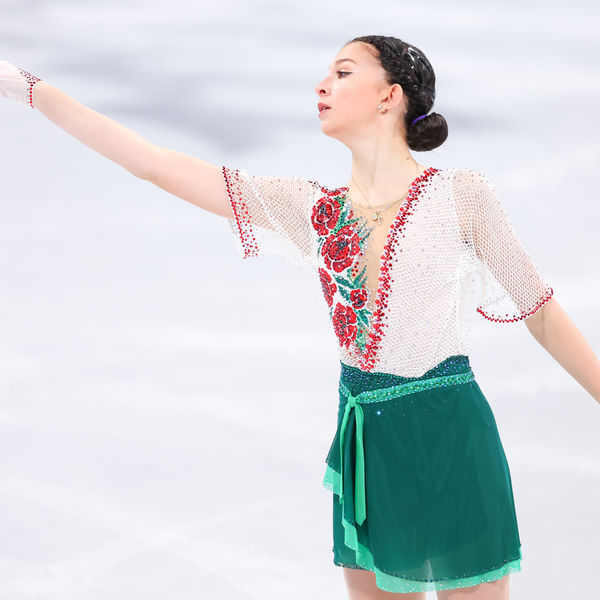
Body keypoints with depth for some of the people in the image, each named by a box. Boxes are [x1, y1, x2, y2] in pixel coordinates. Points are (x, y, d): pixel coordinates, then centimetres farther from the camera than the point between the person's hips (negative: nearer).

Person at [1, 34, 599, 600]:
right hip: (364, 440, 5)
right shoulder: (313, 208, 6)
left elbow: (544, 315, 2)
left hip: (446, 434, -5)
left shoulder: (460, 197, -5)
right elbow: (155, 164, 5)